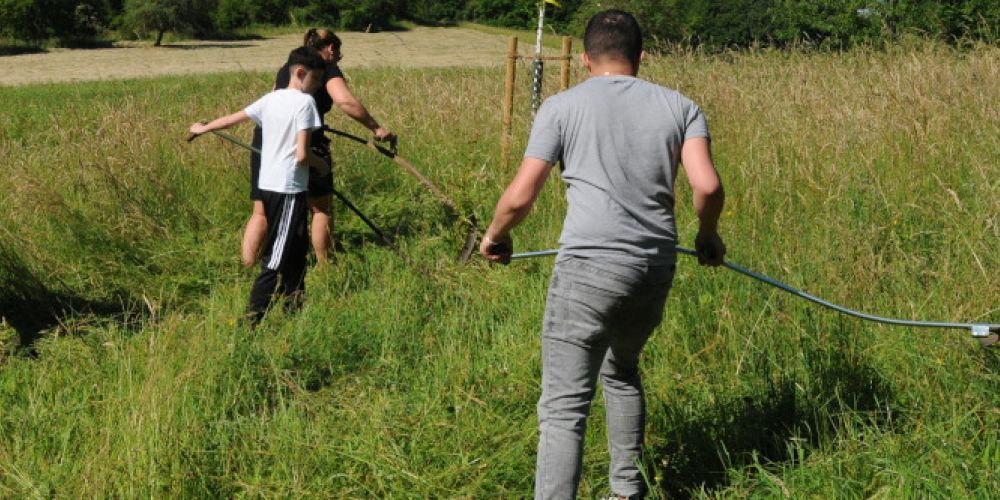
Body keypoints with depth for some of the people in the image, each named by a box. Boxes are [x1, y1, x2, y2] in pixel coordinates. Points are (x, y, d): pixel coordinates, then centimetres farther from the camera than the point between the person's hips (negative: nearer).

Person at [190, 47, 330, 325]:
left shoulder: (271, 98, 9)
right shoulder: (304, 102, -12)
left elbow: (232, 119, 20)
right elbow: (302, 154, -19)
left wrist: (203, 128, 37)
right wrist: (321, 165, 1)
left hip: (267, 186, 8)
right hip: (289, 190, -8)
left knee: (296, 249, 20)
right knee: (276, 260, -6)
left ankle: (294, 306, 28)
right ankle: (252, 319, -8)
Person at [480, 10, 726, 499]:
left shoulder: (562, 107, 4)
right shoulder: (679, 106, 11)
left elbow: (519, 197, 0)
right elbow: (708, 186, -1)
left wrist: (494, 236, 20)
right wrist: (707, 236, 19)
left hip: (589, 267, -5)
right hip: (656, 269, 5)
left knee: (564, 407, -6)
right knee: (622, 371, 30)